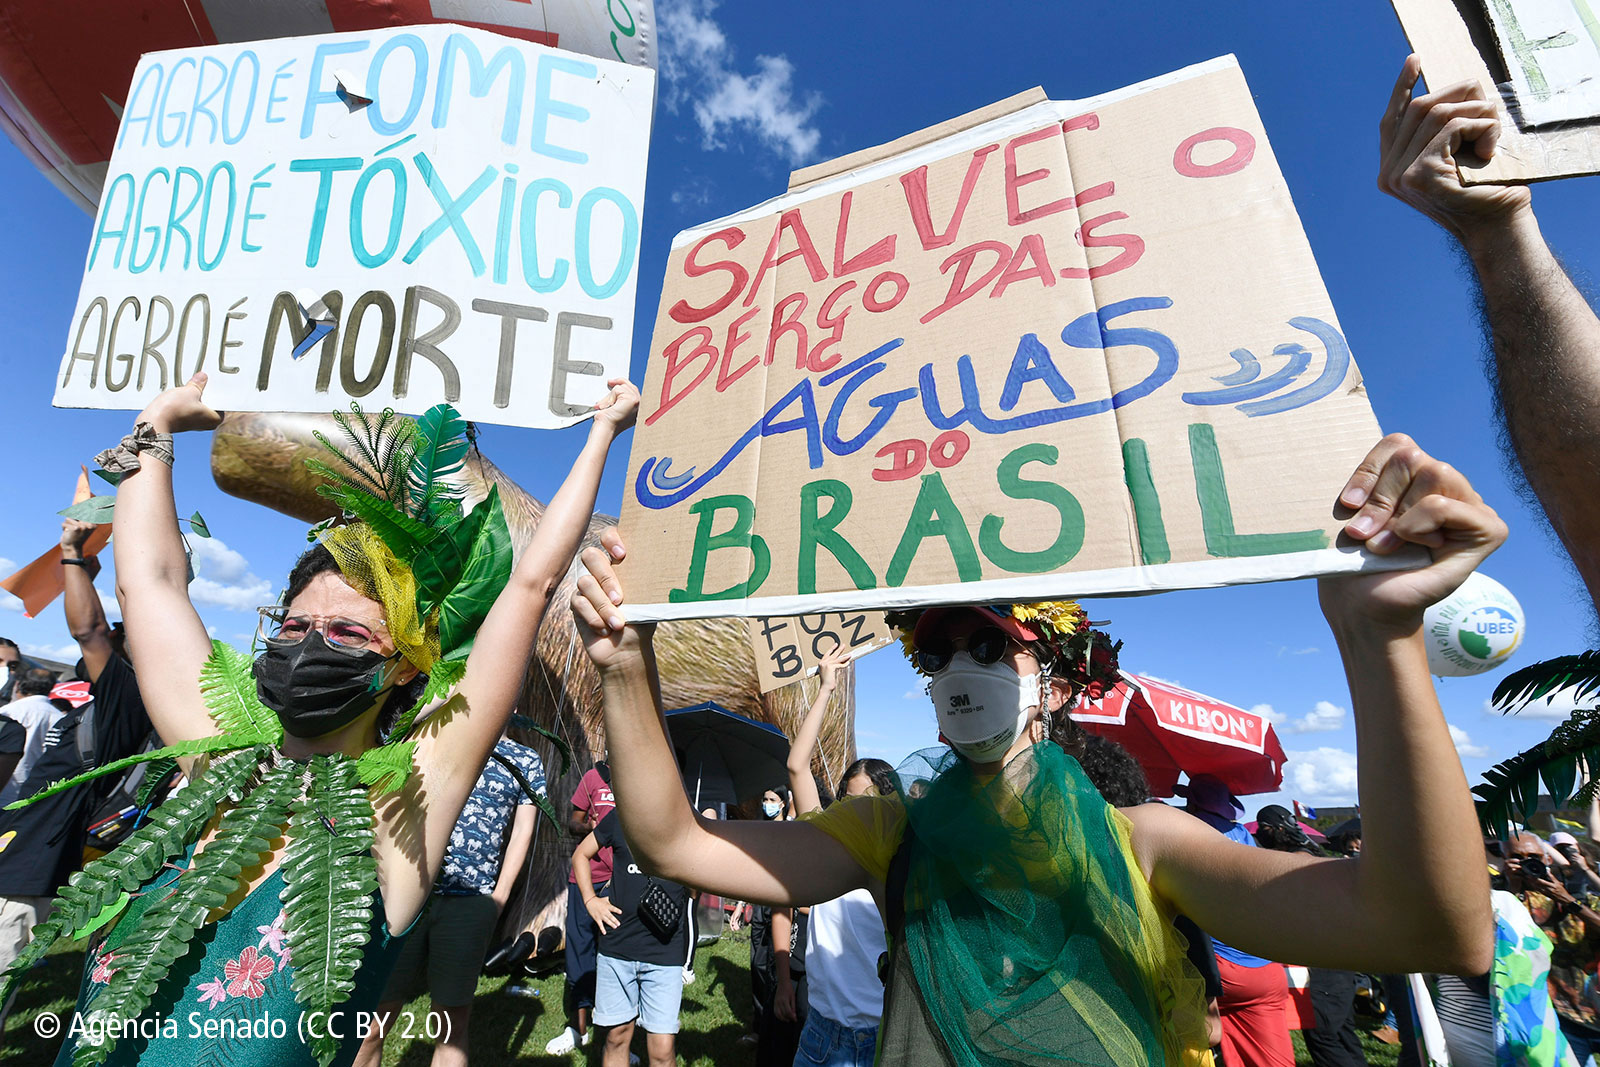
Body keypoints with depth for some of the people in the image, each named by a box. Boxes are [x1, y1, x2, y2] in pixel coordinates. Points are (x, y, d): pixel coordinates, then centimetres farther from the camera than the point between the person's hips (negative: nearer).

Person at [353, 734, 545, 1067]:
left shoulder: (526, 761, 9)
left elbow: (521, 832, 6)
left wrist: (499, 897, -1)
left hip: (470, 902, -1)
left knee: (452, 1026, 7)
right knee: (373, 1020, 7)